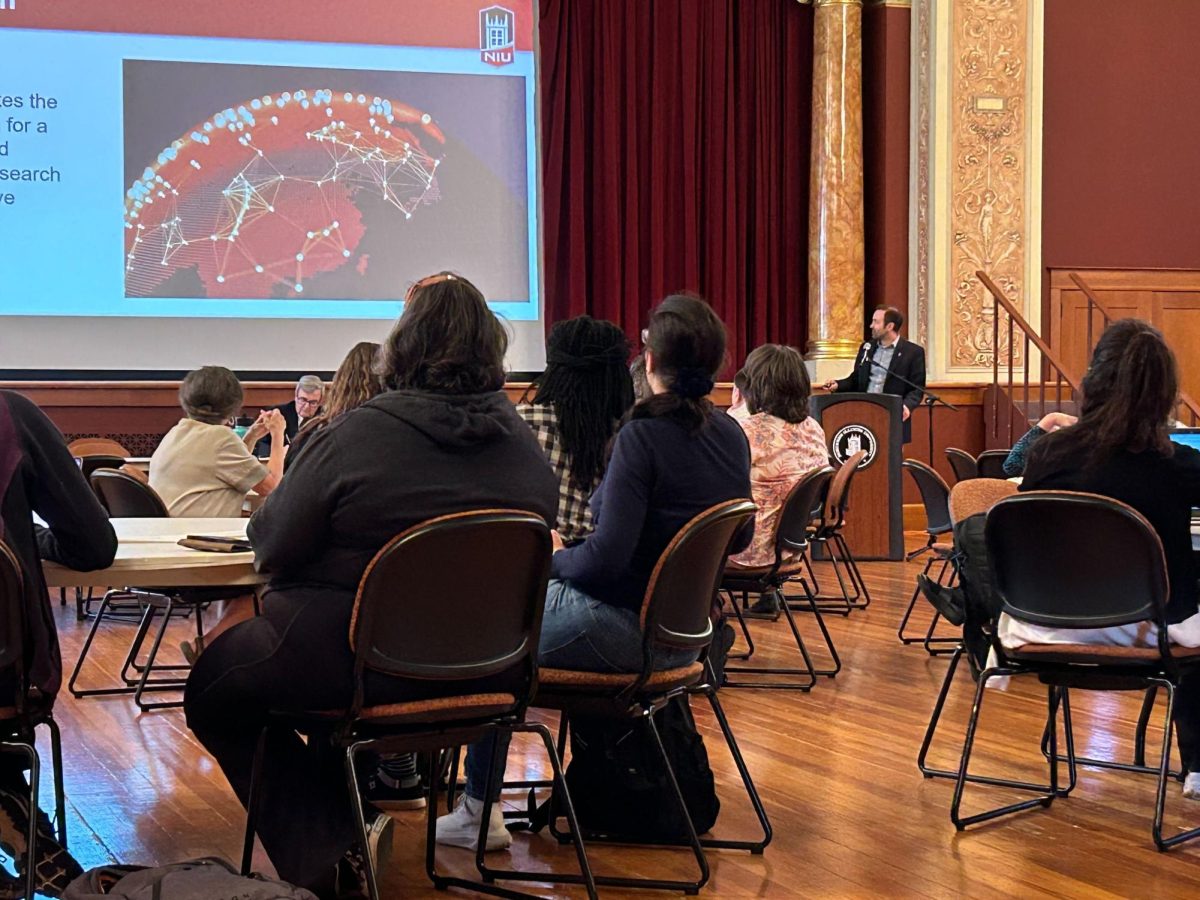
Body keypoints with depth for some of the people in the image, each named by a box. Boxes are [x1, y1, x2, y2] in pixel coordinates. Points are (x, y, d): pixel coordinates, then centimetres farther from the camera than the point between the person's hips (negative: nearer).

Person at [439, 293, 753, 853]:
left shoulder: (642, 435, -22)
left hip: (627, 628, -8)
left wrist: (555, 558, -7)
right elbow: (737, 539, 13)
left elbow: (608, 555, -26)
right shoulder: (731, 436, 0)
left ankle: (479, 811, 14)